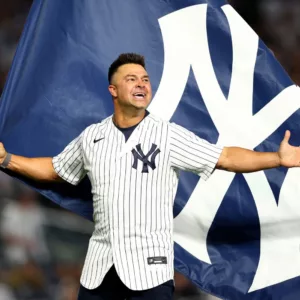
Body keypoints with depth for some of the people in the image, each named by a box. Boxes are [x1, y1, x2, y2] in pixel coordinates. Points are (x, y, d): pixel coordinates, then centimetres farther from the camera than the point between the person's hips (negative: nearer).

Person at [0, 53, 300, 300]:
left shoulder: (169, 135, -3)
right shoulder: (91, 137, 8)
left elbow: (225, 158, -6)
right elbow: (54, 169, 23)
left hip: (149, 266, -3)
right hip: (100, 264, 4)